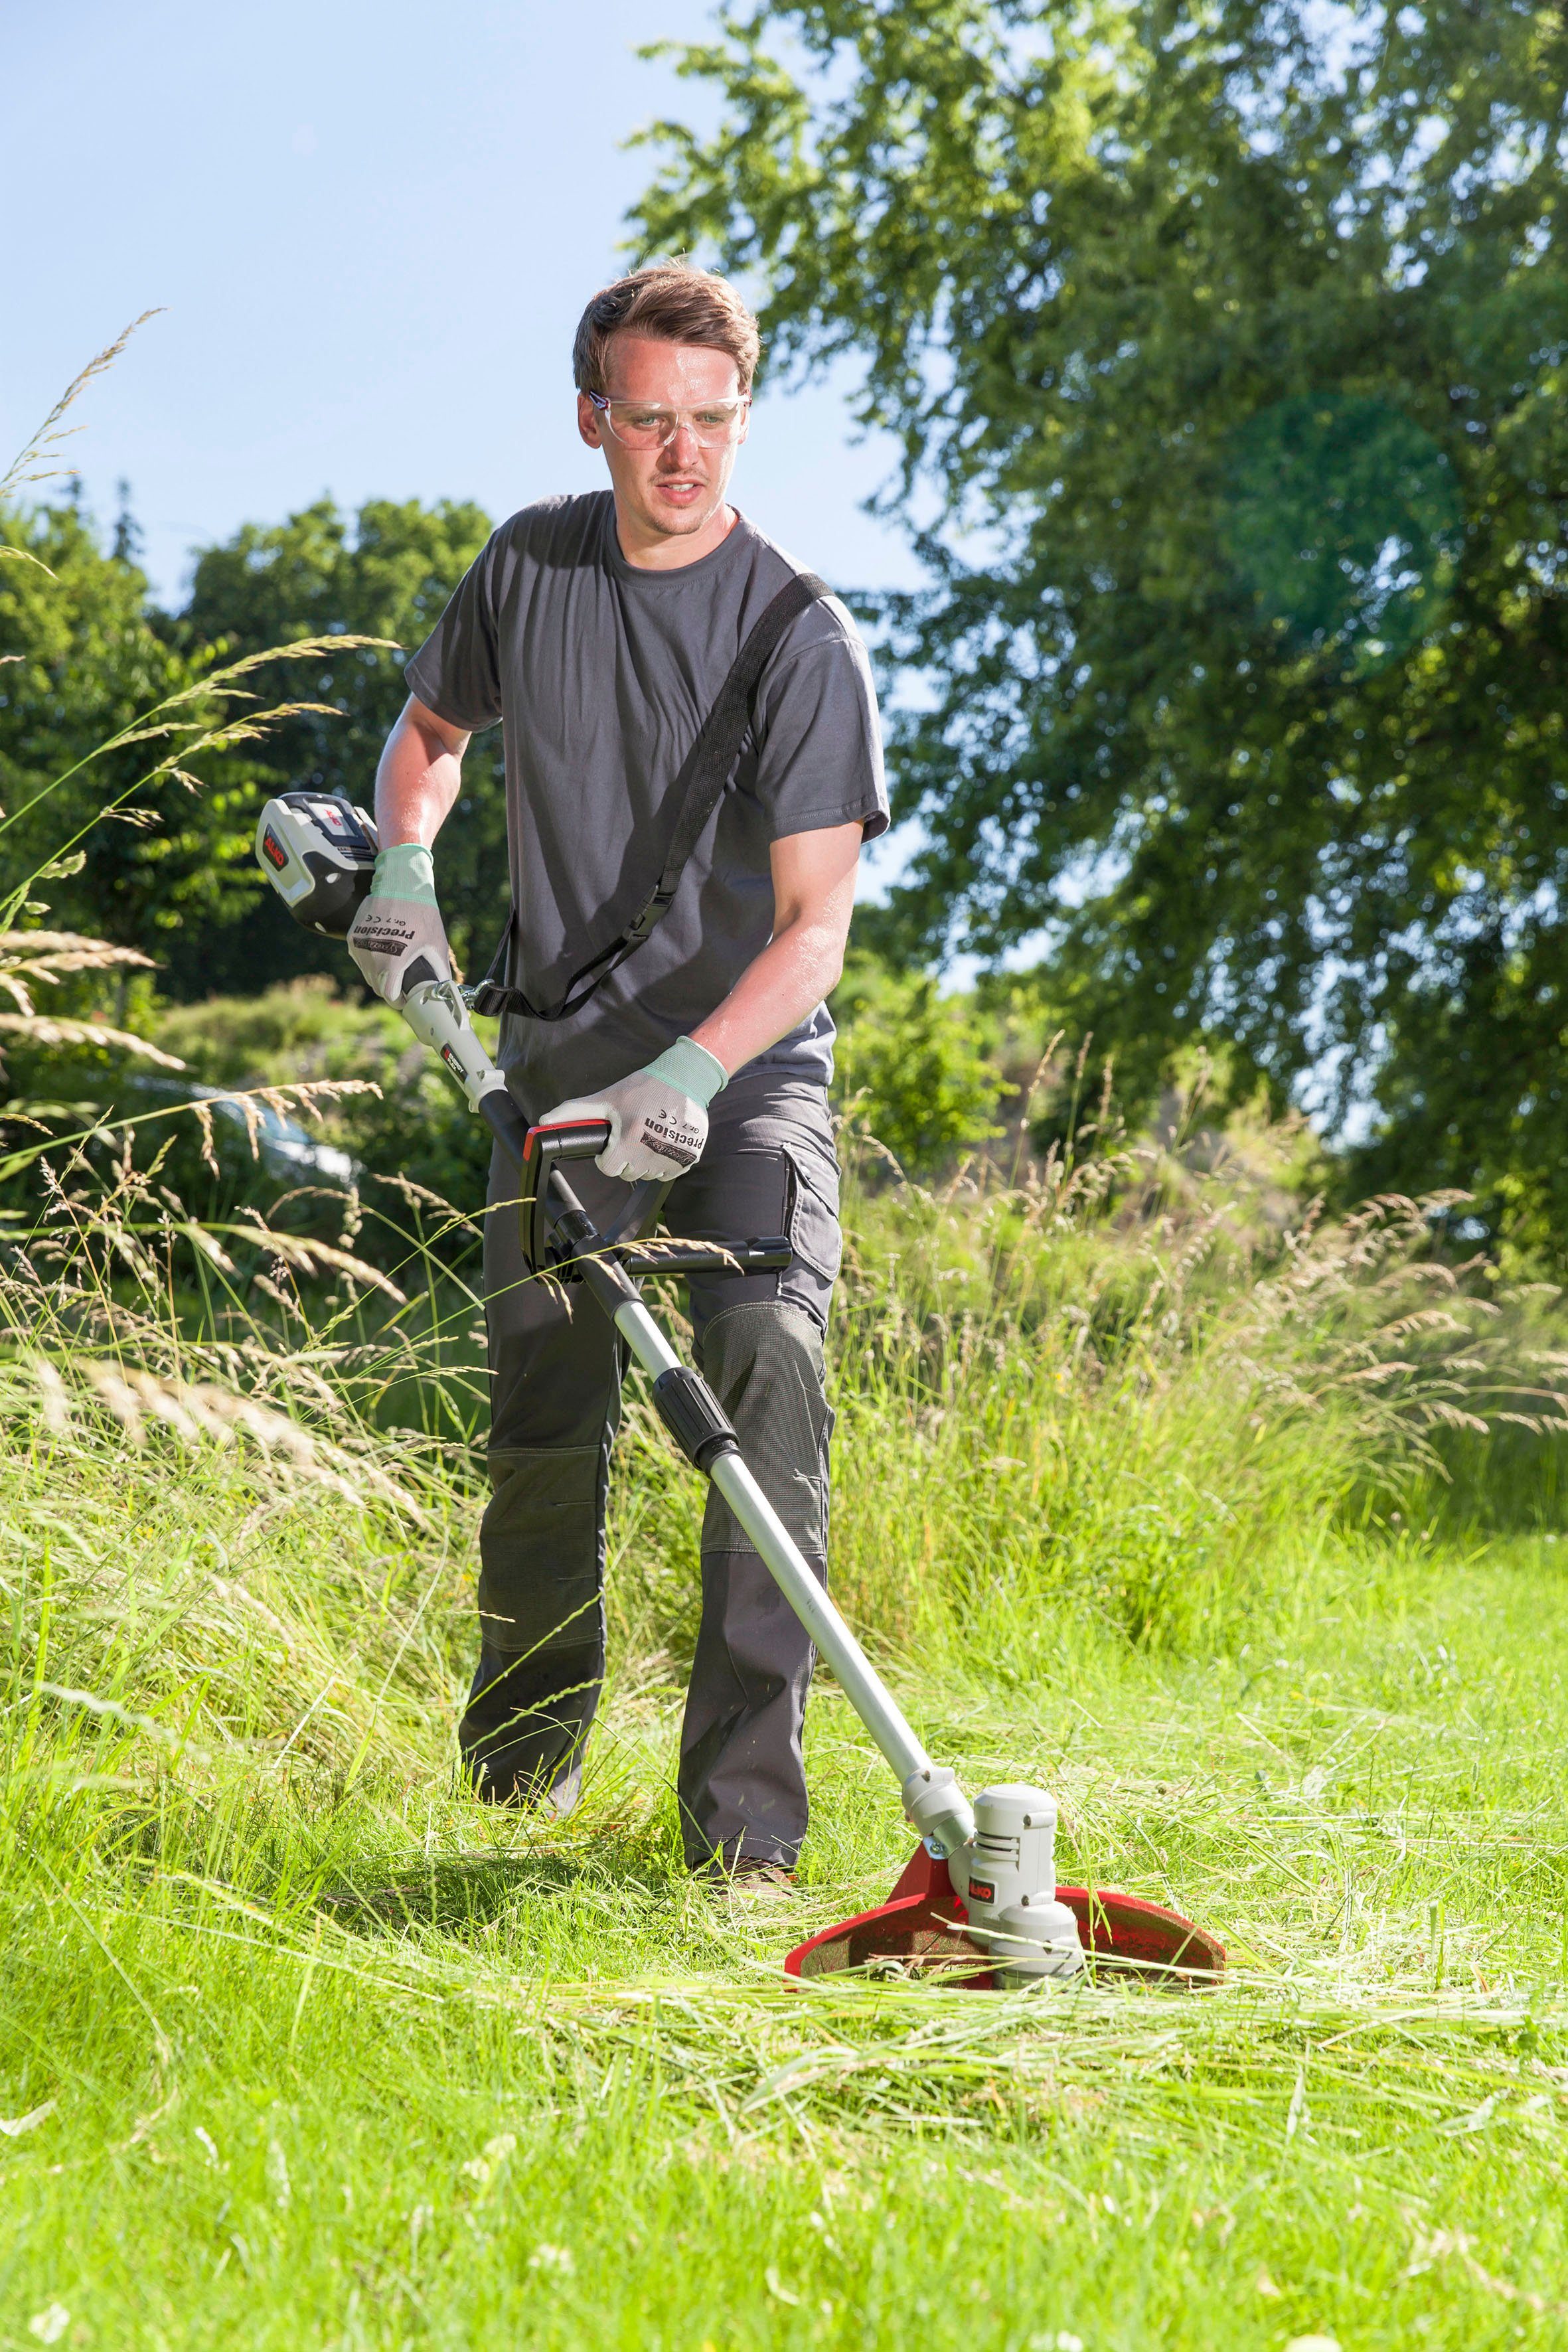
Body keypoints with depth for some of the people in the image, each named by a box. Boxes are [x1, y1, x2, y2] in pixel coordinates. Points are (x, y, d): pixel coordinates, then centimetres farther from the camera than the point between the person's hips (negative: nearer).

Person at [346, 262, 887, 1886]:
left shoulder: (804, 637, -13)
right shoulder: (529, 566, 1)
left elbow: (815, 927, -17)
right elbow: (428, 729, 21)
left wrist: (691, 1073, -32)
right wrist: (404, 866, 1)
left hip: (746, 1066, -3)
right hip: (561, 1053, 3)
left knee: (767, 1370, -22)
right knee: (543, 1403, 1)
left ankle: (745, 1813, -18)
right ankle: (525, 1740, 28)